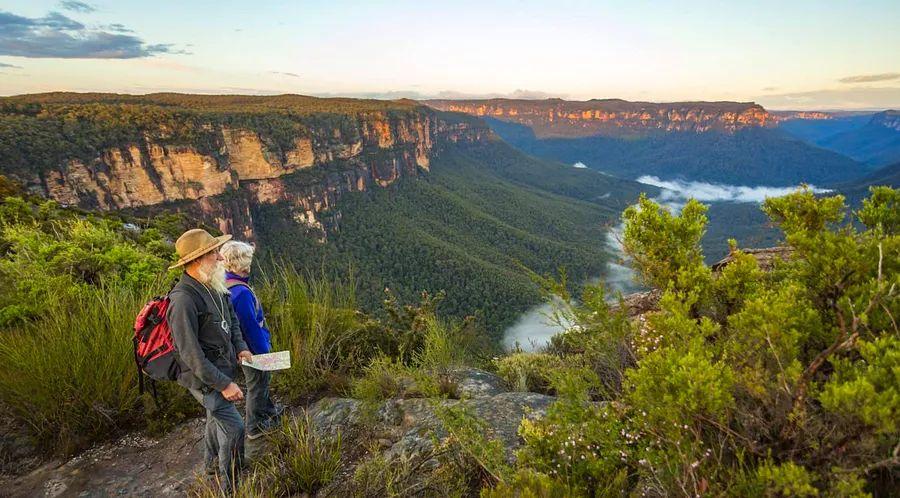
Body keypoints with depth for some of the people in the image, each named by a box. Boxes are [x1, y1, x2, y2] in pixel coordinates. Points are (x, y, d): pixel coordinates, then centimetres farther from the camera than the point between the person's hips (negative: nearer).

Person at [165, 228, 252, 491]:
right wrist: (224, 384, -24)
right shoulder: (183, 299, -29)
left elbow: (232, 319, 14)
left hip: (223, 368, 9)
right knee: (233, 427, -4)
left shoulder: (215, 286, -2)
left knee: (217, 418, 26)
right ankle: (230, 485, 16)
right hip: (204, 377, -9)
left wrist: (240, 347, -1)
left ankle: (213, 463, 50)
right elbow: (191, 354, -27)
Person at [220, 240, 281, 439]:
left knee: (264, 379, 27)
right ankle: (254, 427, 30)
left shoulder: (226, 284, -3)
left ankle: (269, 411, 47)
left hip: (245, 345, 9)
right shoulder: (242, 292, -33)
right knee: (257, 385, 12)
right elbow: (251, 327, -27)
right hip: (253, 348, -9)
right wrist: (264, 352, -16)